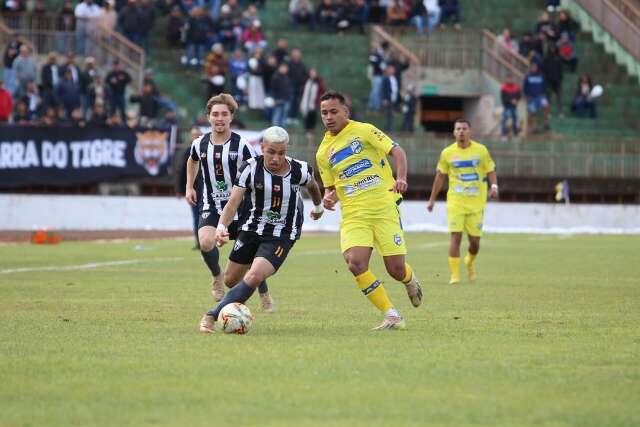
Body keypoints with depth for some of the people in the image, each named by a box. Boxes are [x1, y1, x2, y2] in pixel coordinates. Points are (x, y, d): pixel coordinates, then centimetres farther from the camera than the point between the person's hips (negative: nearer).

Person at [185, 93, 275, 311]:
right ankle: (217, 277, 4)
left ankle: (265, 295, 29)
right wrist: (189, 187, 17)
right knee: (206, 242, -26)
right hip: (211, 206, 1)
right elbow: (192, 161, 24)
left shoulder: (241, 146, -11)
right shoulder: (200, 144, -1)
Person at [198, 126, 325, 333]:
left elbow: (312, 184, 14)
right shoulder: (251, 168, -14)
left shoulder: (300, 170, -12)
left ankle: (213, 315, -20)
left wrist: (318, 206, 33)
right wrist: (221, 226, -34)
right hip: (251, 229, 2)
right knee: (231, 279, 12)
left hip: (282, 236, -2)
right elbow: (233, 203, -16)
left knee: (254, 277, -24)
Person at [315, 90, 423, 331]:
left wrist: (401, 178, -22)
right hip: (353, 215, 3)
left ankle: (410, 281, 36)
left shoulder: (363, 131, -1)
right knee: (355, 263, -21)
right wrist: (329, 197, -3)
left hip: (384, 207, -3)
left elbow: (396, 151, -4)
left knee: (396, 269, -6)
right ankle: (391, 316, -10)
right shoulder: (323, 152, 12)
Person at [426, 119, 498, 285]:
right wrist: (432, 200, 13)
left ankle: (470, 262, 36)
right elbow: (440, 177, 11)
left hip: (476, 202, 1)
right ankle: (454, 274, -10)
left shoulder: (481, 150, 1)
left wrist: (494, 186, -15)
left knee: (475, 240, 3)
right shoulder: (447, 153, 3)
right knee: (456, 236, -13)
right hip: (455, 201, 0)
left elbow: (491, 171, 5)